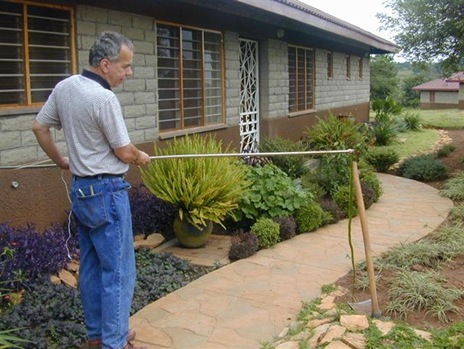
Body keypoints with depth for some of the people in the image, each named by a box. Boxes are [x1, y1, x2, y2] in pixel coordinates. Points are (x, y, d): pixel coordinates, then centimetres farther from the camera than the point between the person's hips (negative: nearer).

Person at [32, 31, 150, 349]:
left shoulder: (64, 87, 4)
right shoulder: (104, 98, -20)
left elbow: (39, 127, 13)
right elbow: (124, 153, -14)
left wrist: (62, 161, 22)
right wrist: (142, 157, 7)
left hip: (80, 189, 9)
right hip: (107, 192, -9)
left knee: (91, 266, 17)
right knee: (118, 271, 0)